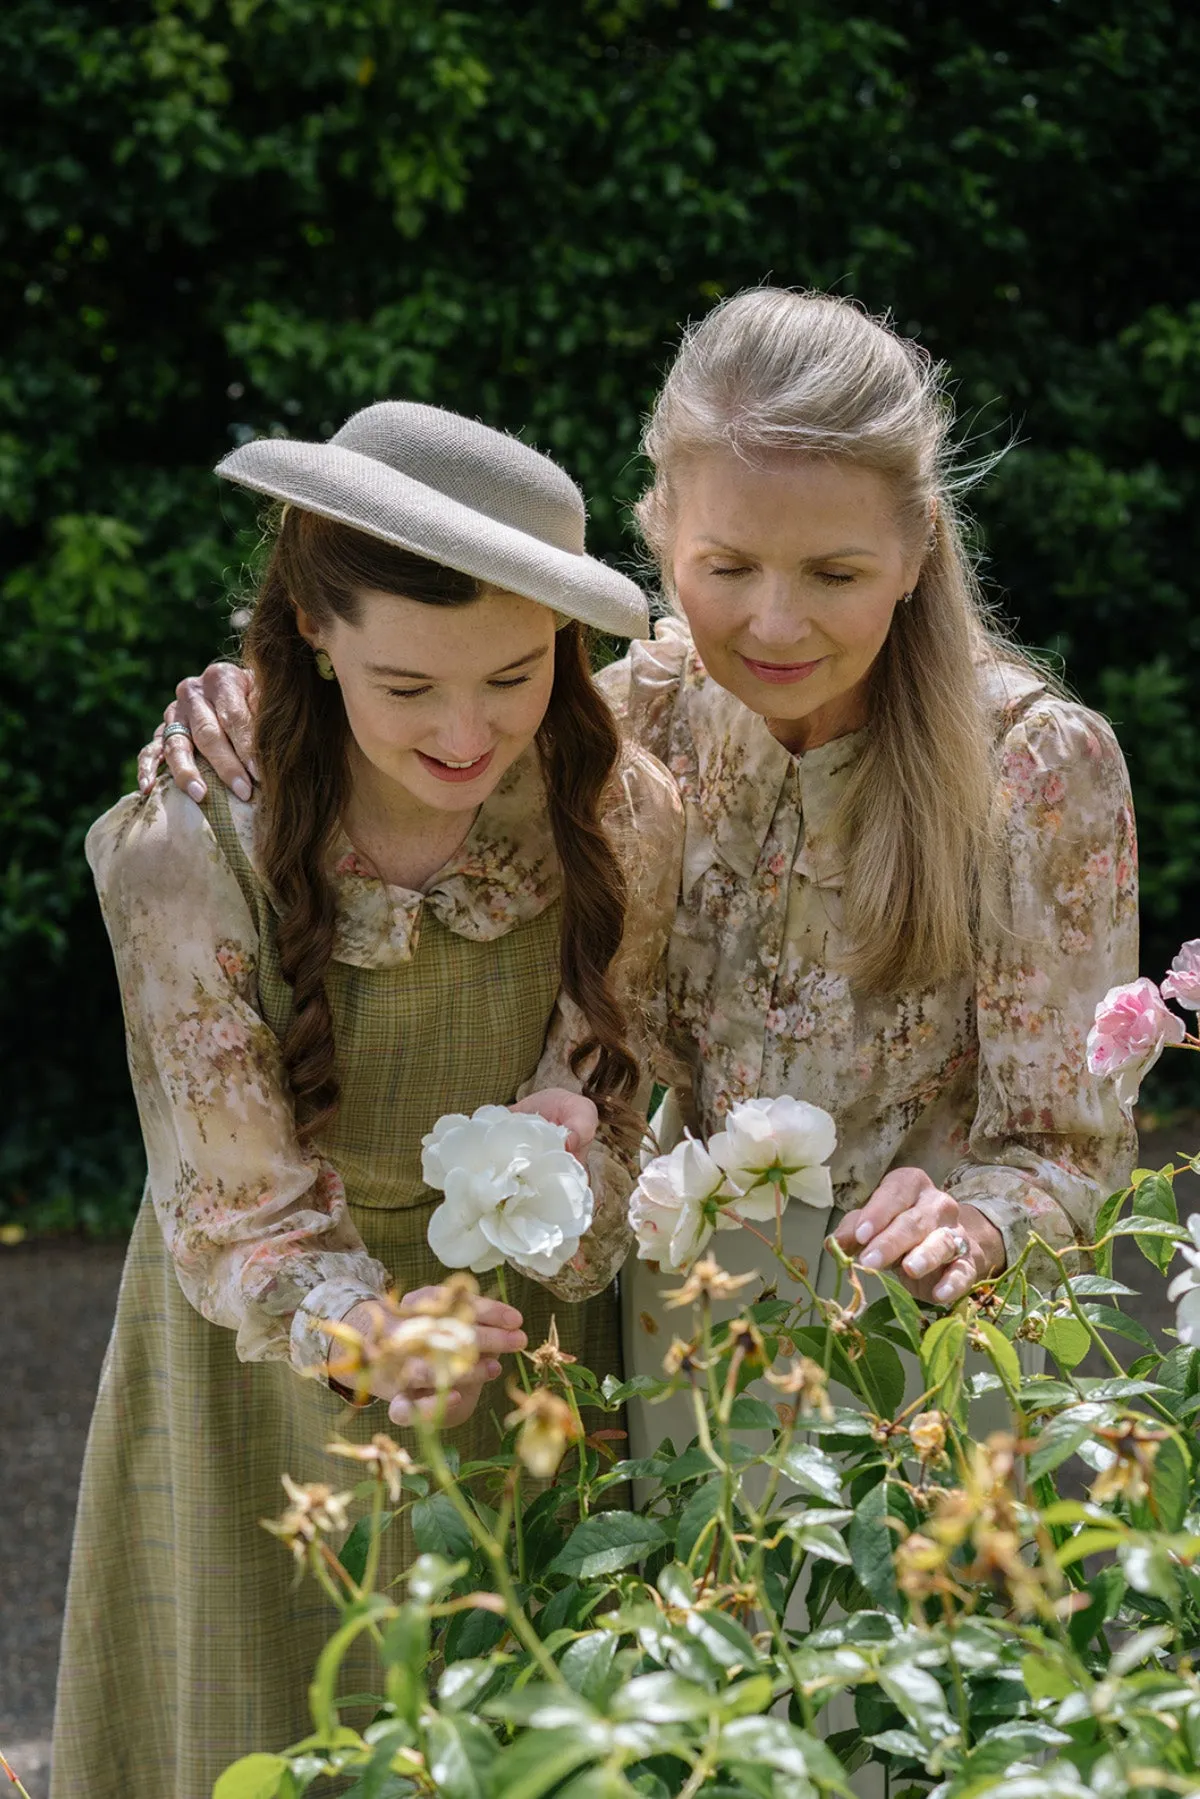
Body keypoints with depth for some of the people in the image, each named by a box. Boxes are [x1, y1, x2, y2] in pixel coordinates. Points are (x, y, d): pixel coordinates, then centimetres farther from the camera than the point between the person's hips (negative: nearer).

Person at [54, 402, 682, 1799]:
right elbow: (236, 1208, -19)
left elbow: (604, 1117, -9)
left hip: (525, 1375, 2)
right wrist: (366, 1334, -40)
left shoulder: (621, 818, -16)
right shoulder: (190, 847, -24)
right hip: (268, 1374, -2)